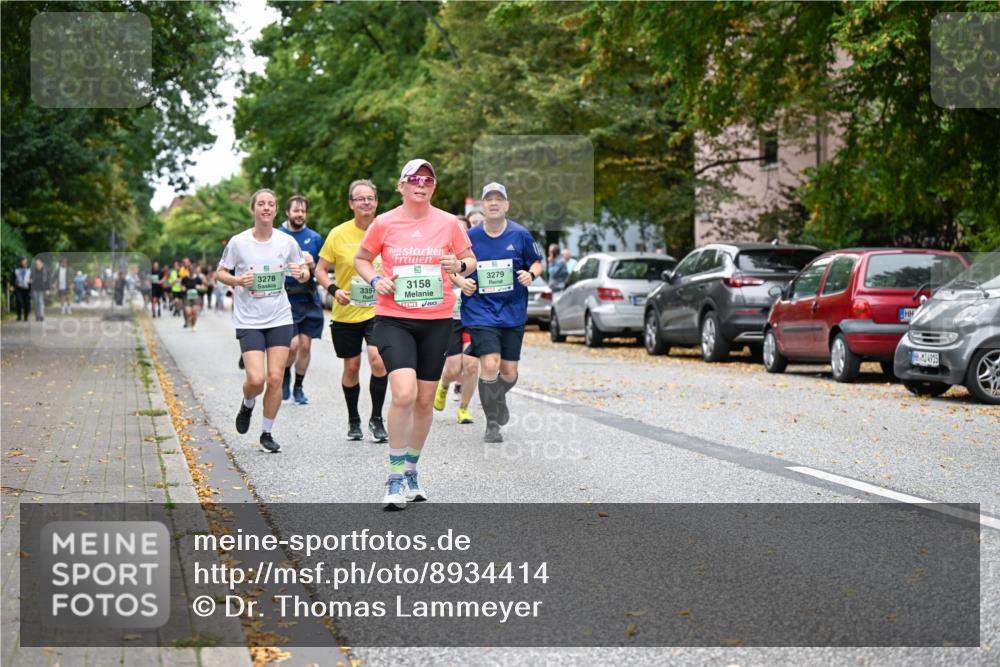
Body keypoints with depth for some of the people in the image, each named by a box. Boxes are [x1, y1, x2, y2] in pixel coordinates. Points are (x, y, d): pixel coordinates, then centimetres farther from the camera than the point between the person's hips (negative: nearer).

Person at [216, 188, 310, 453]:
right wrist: (237, 280, -14)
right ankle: (247, 404, 23)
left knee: (275, 379, -2)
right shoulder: (238, 242, -5)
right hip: (248, 321, -2)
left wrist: (302, 273, -11)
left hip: (280, 319, 2)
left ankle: (266, 433, 16)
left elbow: (303, 273, 13)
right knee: (256, 379, -14)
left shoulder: (287, 242, 1)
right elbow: (220, 272, 6)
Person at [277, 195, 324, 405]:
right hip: (285, 299, -2)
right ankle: (285, 374, 17)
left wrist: (312, 265, -10)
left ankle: (298, 387, 19)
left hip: (309, 300, 2)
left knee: (305, 345, 3)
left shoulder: (315, 238, 7)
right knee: (292, 344, -13)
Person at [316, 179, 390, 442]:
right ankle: (353, 419, 30)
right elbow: (321, 269, 2)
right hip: (346, 313, 0)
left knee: (378, 361, -18)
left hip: (378, 311, 0)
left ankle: (376, 418, 1)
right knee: (351, 366, 9)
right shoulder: (338, 234, -6)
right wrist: (333, 290, -15)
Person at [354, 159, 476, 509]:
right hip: (394, 319, -2)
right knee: (404, 393, -20)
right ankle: (395, 478, -7)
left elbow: (470, 261, 13)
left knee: (425, 400, 9)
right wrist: (375, 279, -7)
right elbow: (361, 259, 13)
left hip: (436, 321, 3)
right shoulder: (384, 223, -1)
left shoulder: (449, 223, 2)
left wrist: (460, 265, -10)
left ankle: (411, 471, 29)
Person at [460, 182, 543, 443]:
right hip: (480, 311, -2)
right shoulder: (470, 237, -1)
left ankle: (499, 397, 44)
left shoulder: (520, 235, -1)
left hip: (513, 312, 2)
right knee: (490, 364, -17)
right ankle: (492, 424, -2)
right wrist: (462, 282, -8)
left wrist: (531, 274, -10)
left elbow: (537, 262, 11)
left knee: (509, 372, 6)